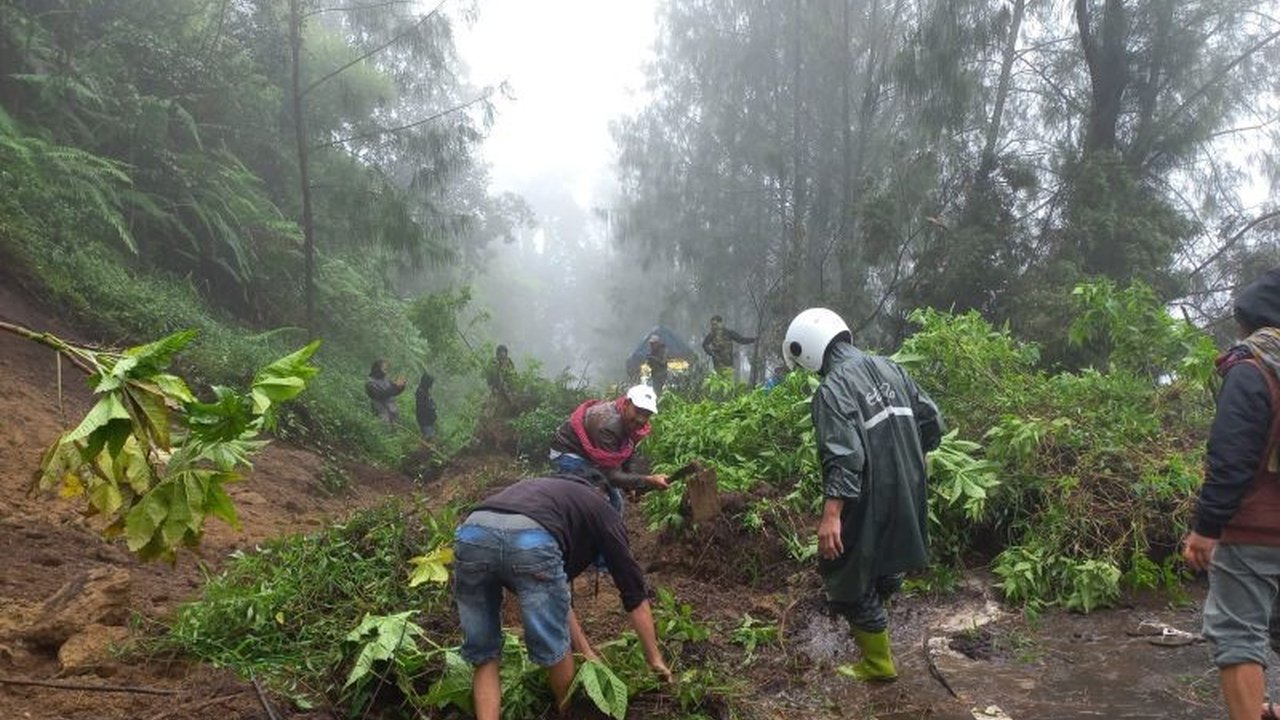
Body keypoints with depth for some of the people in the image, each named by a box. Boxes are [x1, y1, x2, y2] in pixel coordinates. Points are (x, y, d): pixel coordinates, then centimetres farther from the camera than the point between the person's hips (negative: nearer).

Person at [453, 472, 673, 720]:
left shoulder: (550, 492, 44)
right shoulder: (603, 512, 31)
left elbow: (556, 594, 47)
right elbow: (633, 591, 33)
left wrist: (586, 652, 53)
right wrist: (655, 659, 44)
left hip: (472, 533, 4)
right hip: (530, 540, -4)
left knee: (483, 655, 22)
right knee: (554, 647, 22)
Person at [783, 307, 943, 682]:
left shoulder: (833, 390, -18)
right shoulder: (890, 369, 6)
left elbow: (843, 457, -28)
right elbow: (932, 421, 10)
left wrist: (831, 515, -30)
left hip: (868, 504, -8)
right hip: (907, 496, 8)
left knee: (851, 581, 8)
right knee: (886, 570, 24)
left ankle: (878, 664, 20)